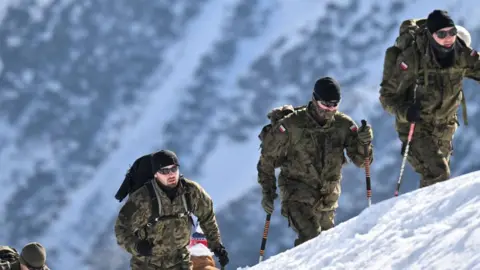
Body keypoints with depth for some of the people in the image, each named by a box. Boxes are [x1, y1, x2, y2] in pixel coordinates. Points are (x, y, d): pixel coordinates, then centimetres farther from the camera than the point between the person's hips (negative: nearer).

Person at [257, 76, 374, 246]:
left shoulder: (343, 125, -6)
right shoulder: (291, 124, -14)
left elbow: (361, 160, -5)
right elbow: (267, 159, -3)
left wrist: (364, 142, -26)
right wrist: (268, 191, -8)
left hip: (328, 195, 4)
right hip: (298, 193, -4)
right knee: (310, 237, -23)